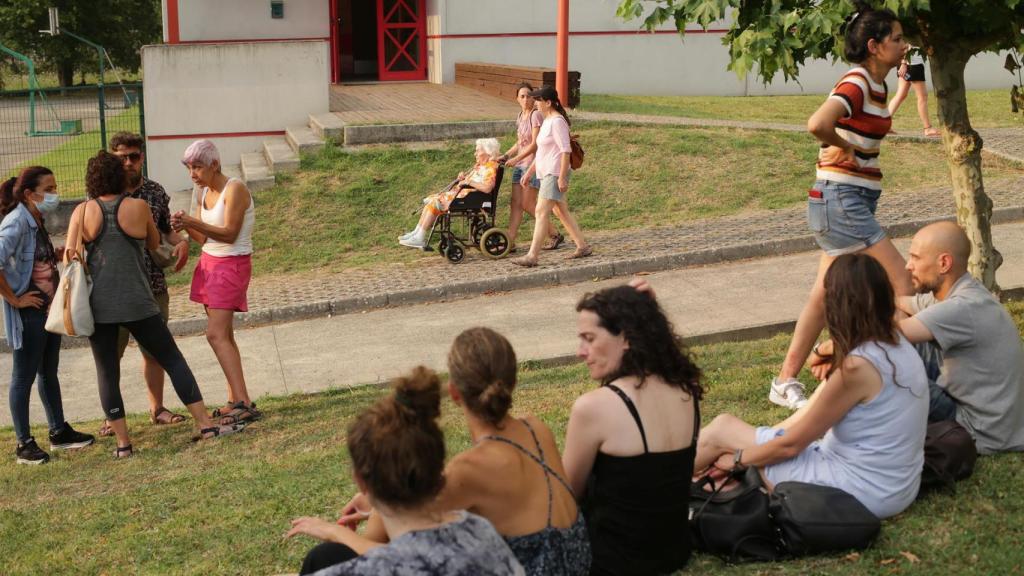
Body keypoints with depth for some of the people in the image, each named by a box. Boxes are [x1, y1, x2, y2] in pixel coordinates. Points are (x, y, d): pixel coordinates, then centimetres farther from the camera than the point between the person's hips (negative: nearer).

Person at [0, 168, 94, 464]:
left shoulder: (36, 221, 8)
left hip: (50, 308, 9)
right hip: (28, 314, -9)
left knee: (49, 373, 17)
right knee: (24, 377, 2)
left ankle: (59, 433, 29)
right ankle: (24, 445, 11)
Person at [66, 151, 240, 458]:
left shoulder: (83, 211, 0)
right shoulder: (138, 206, -2)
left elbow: (69, 255, -4)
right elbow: (154, 243, 12)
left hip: (98, 304, 1)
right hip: (137, 302, -1)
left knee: (107, 373, 8)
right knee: (173, 360, 7)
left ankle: (123, 442, 8)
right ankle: (205, 424, 5)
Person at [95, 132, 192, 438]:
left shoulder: (156, 192, 6)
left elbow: (166, 228, 16)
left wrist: (181, 242, -5)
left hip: (153, 285, 3)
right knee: (111, 352, 3)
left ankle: (157, 408, 26)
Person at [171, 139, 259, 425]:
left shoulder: (235, 189, -14)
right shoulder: (204, 194, 10)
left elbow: (229, 234, -19)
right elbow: (204, 238, 7)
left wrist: (194, 222, -28)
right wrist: (185, 226, -12)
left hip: (232, 265, -8)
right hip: (209, 263, 8)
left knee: (216, 334, -17)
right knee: (224, 335, 7)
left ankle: (244, 403, -20)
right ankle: (234, 401, 11)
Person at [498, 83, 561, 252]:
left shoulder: (536, 115, -12)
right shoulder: (520, 116, 13)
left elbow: (535, 144, -17)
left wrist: (516, 159, -19)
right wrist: (505, 156, 9)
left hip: (533, 163, -8)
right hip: (520, 164, 8)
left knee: (527, 204, -6)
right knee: (515, 204, 2)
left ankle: (555, 235, 8)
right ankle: (510, 243, 0)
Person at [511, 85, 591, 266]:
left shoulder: (557, 121, -15)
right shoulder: (547, 121, 17)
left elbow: (566, 150, -20)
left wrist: (562, 177, -23)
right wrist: (529, 172, 22)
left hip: (554, 174, -11)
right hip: (547, 173, 11)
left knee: (541, 212, -13)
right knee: (562, 211, 15)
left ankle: (532, 256, -15)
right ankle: (582, 246, 23)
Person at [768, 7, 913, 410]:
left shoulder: (877, 85, 13)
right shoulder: (857, 83, -16)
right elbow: (818, 124, -35)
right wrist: (845, 149, -16)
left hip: (854, 201, 10)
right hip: (841, 199, -10)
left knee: (824, 295, 12)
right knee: (900, 284, -6)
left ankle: (786, 383, 19)